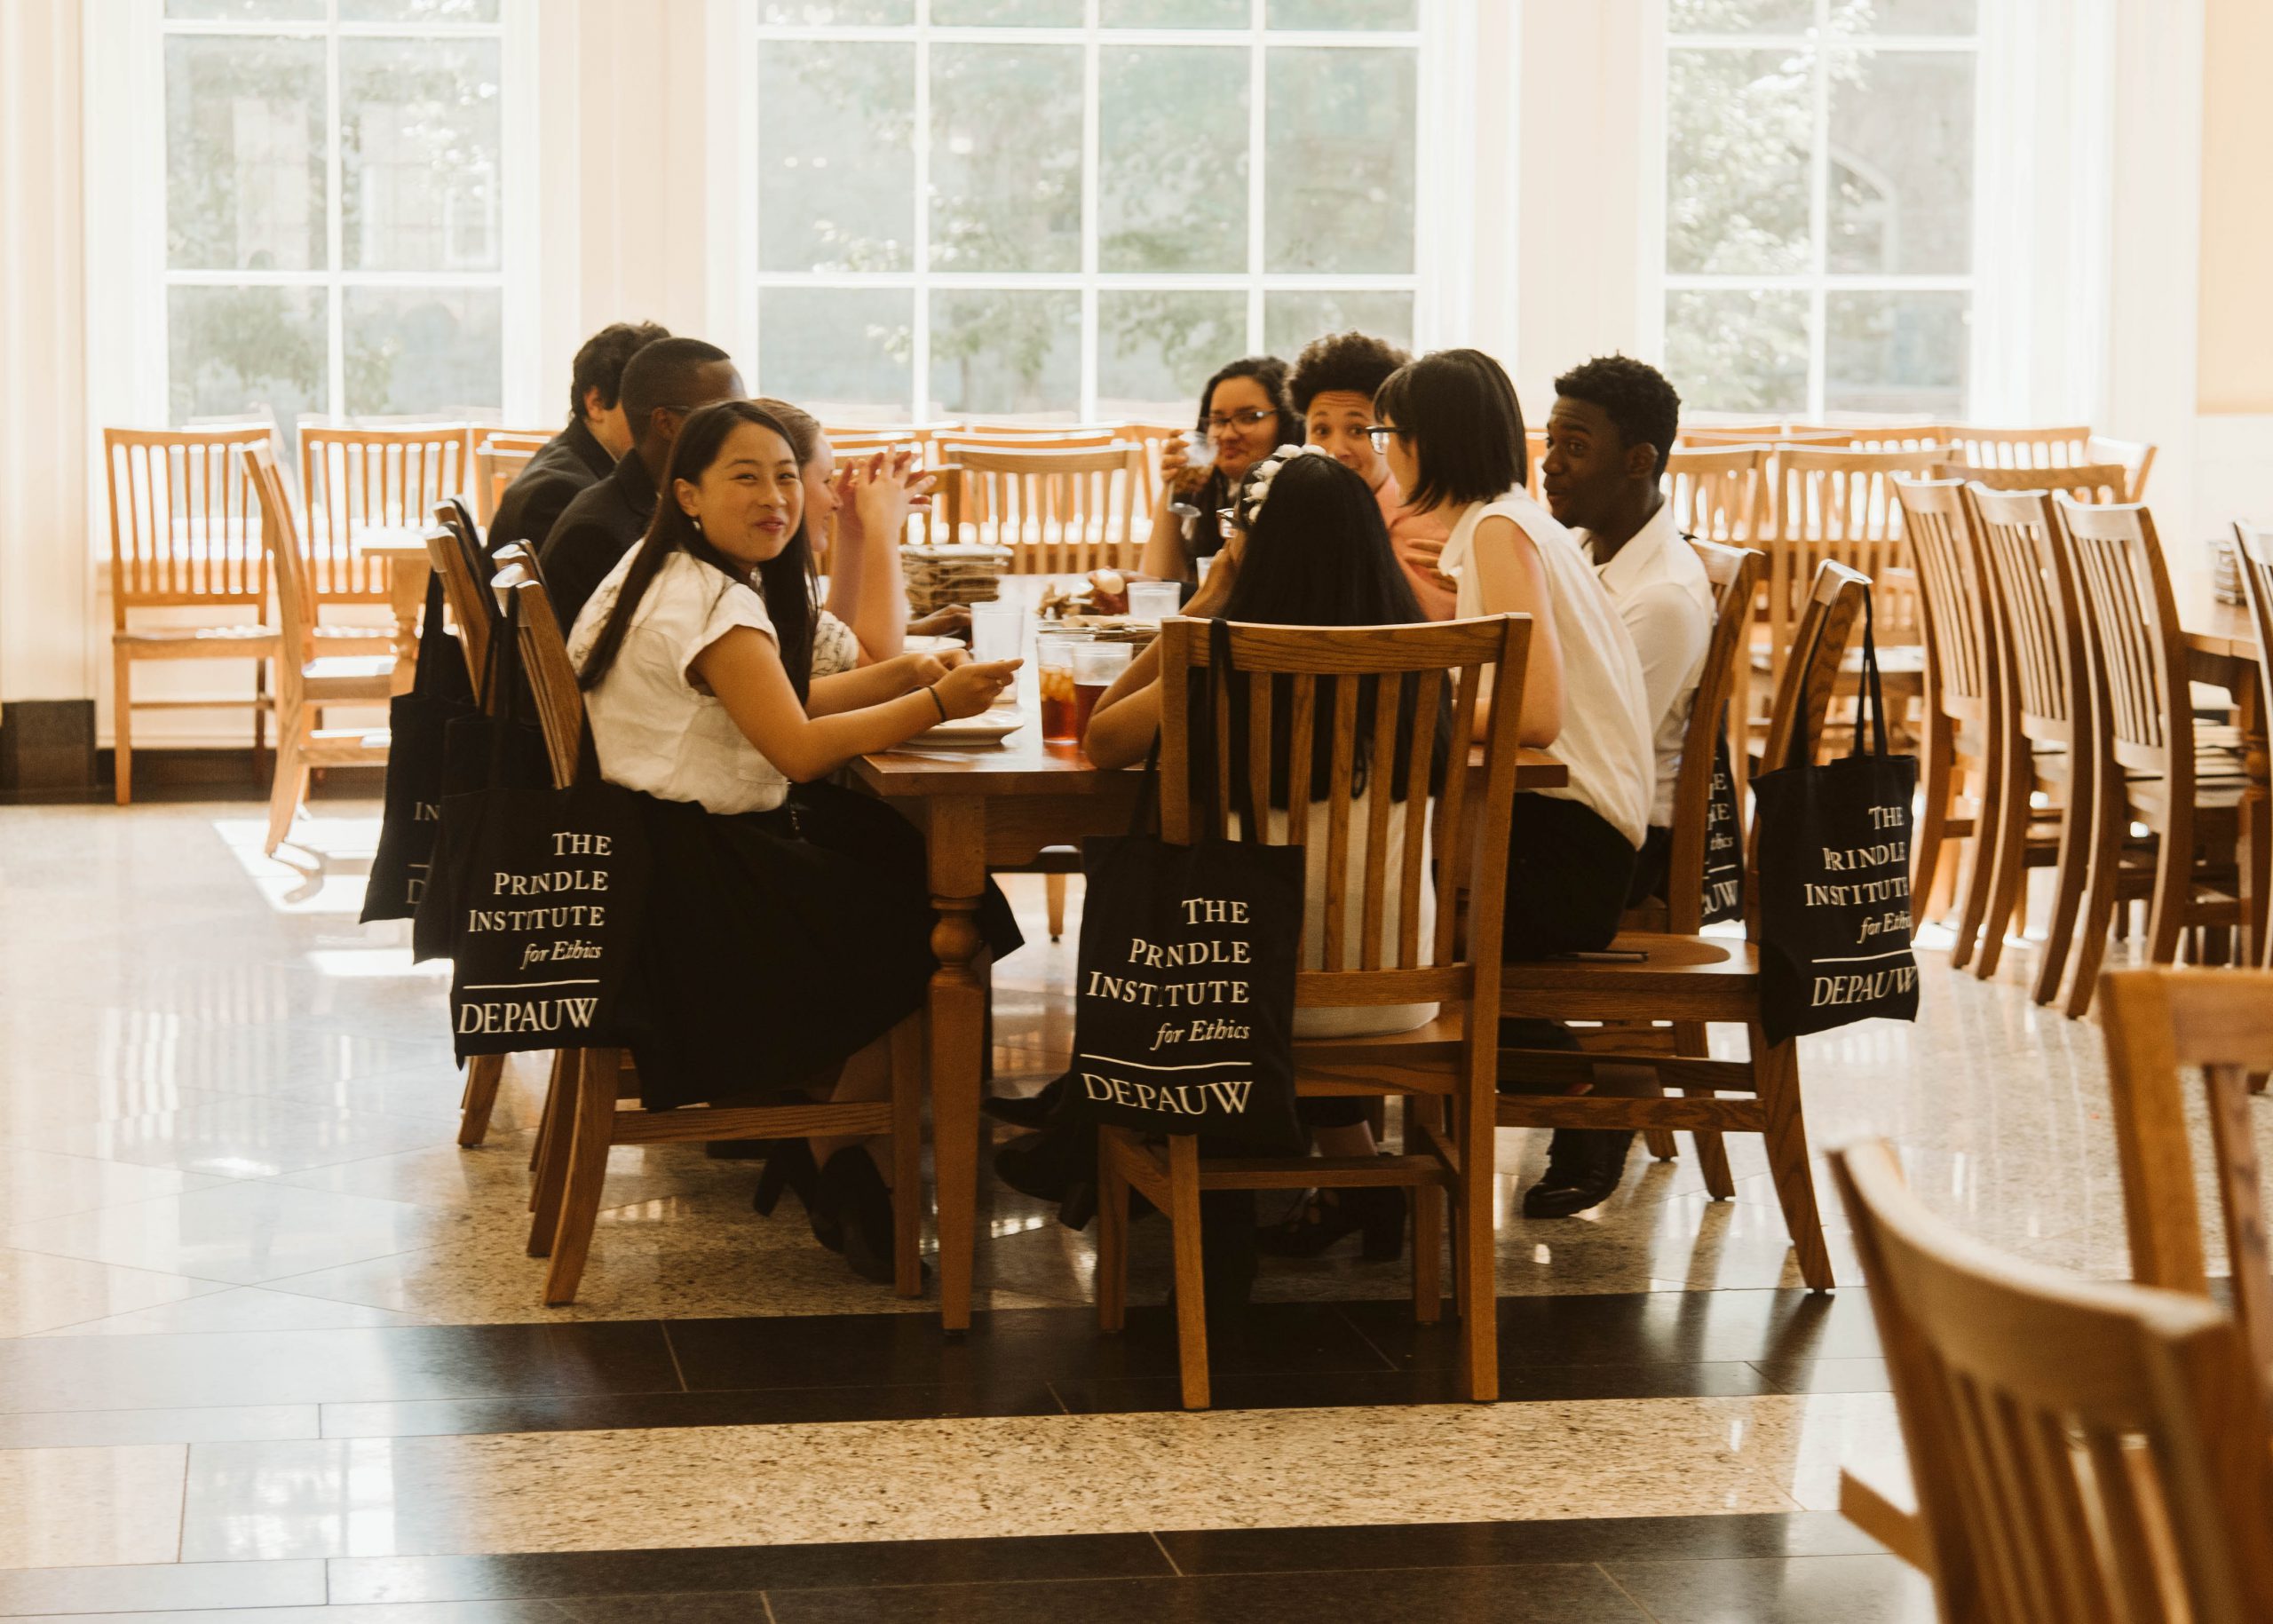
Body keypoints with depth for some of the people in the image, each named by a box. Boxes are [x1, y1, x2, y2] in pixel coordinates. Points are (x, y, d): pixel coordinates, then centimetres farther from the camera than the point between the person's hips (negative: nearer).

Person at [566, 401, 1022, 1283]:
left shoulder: (670, 575, 13)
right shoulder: (712, 602, -19)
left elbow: (778, 704, 16)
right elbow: (799, 748, -27)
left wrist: (904, 674, 3)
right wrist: (936, 705, -27)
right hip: (696, 872, -10)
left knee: (918, 868, 8)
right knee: (929, 939, -8)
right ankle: (834, 1161, 9)